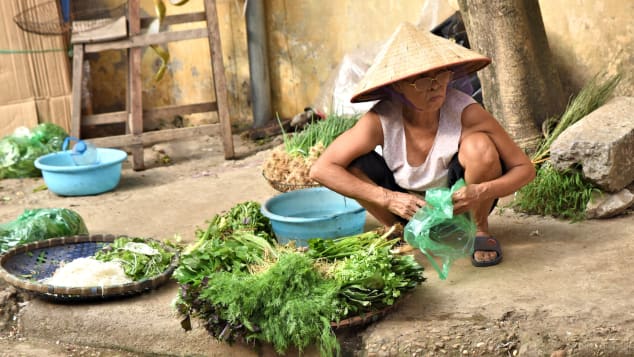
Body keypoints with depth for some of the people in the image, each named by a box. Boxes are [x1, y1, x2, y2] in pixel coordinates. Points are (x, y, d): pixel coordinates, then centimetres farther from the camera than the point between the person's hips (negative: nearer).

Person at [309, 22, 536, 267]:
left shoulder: (465, 113, -28)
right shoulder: (380, 120, -26)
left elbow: (524, 168, -20)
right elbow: (321, 170, -28)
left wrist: (483, 192, -41)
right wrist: (388, 199, -35)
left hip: (462, 203, -1)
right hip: (410, 207, 1)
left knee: (479, 146, -31)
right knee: (353, 164, -24)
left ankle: (481, 231, -3)